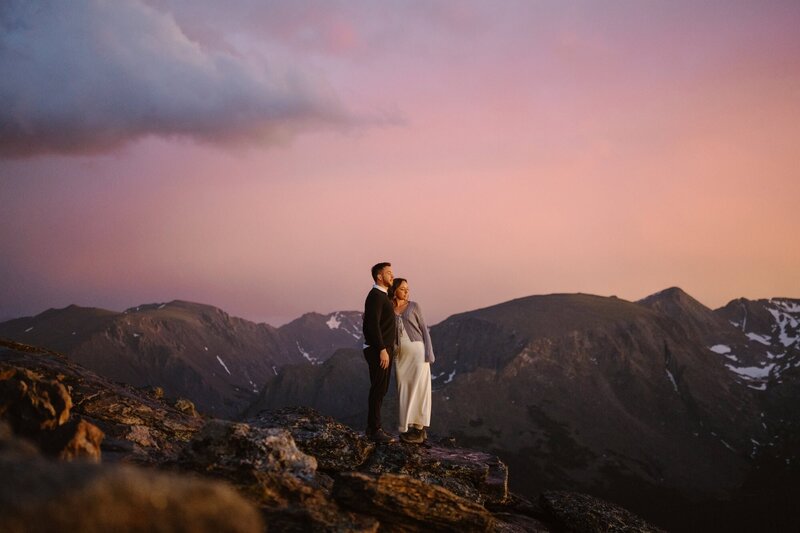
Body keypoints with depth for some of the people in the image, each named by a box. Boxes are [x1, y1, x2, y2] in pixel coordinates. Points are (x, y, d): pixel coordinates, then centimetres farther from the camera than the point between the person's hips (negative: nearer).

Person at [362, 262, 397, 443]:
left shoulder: (382, 296, 18)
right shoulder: (375, 296, -14)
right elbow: (373, 325, -22)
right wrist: (382, 350, -24)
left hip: (383, 349, 10)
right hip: (378, 350, -10)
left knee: (380, 389, 12)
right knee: (378, 389, -8)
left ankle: (373, 427, 18)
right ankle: (375, 430, -5)